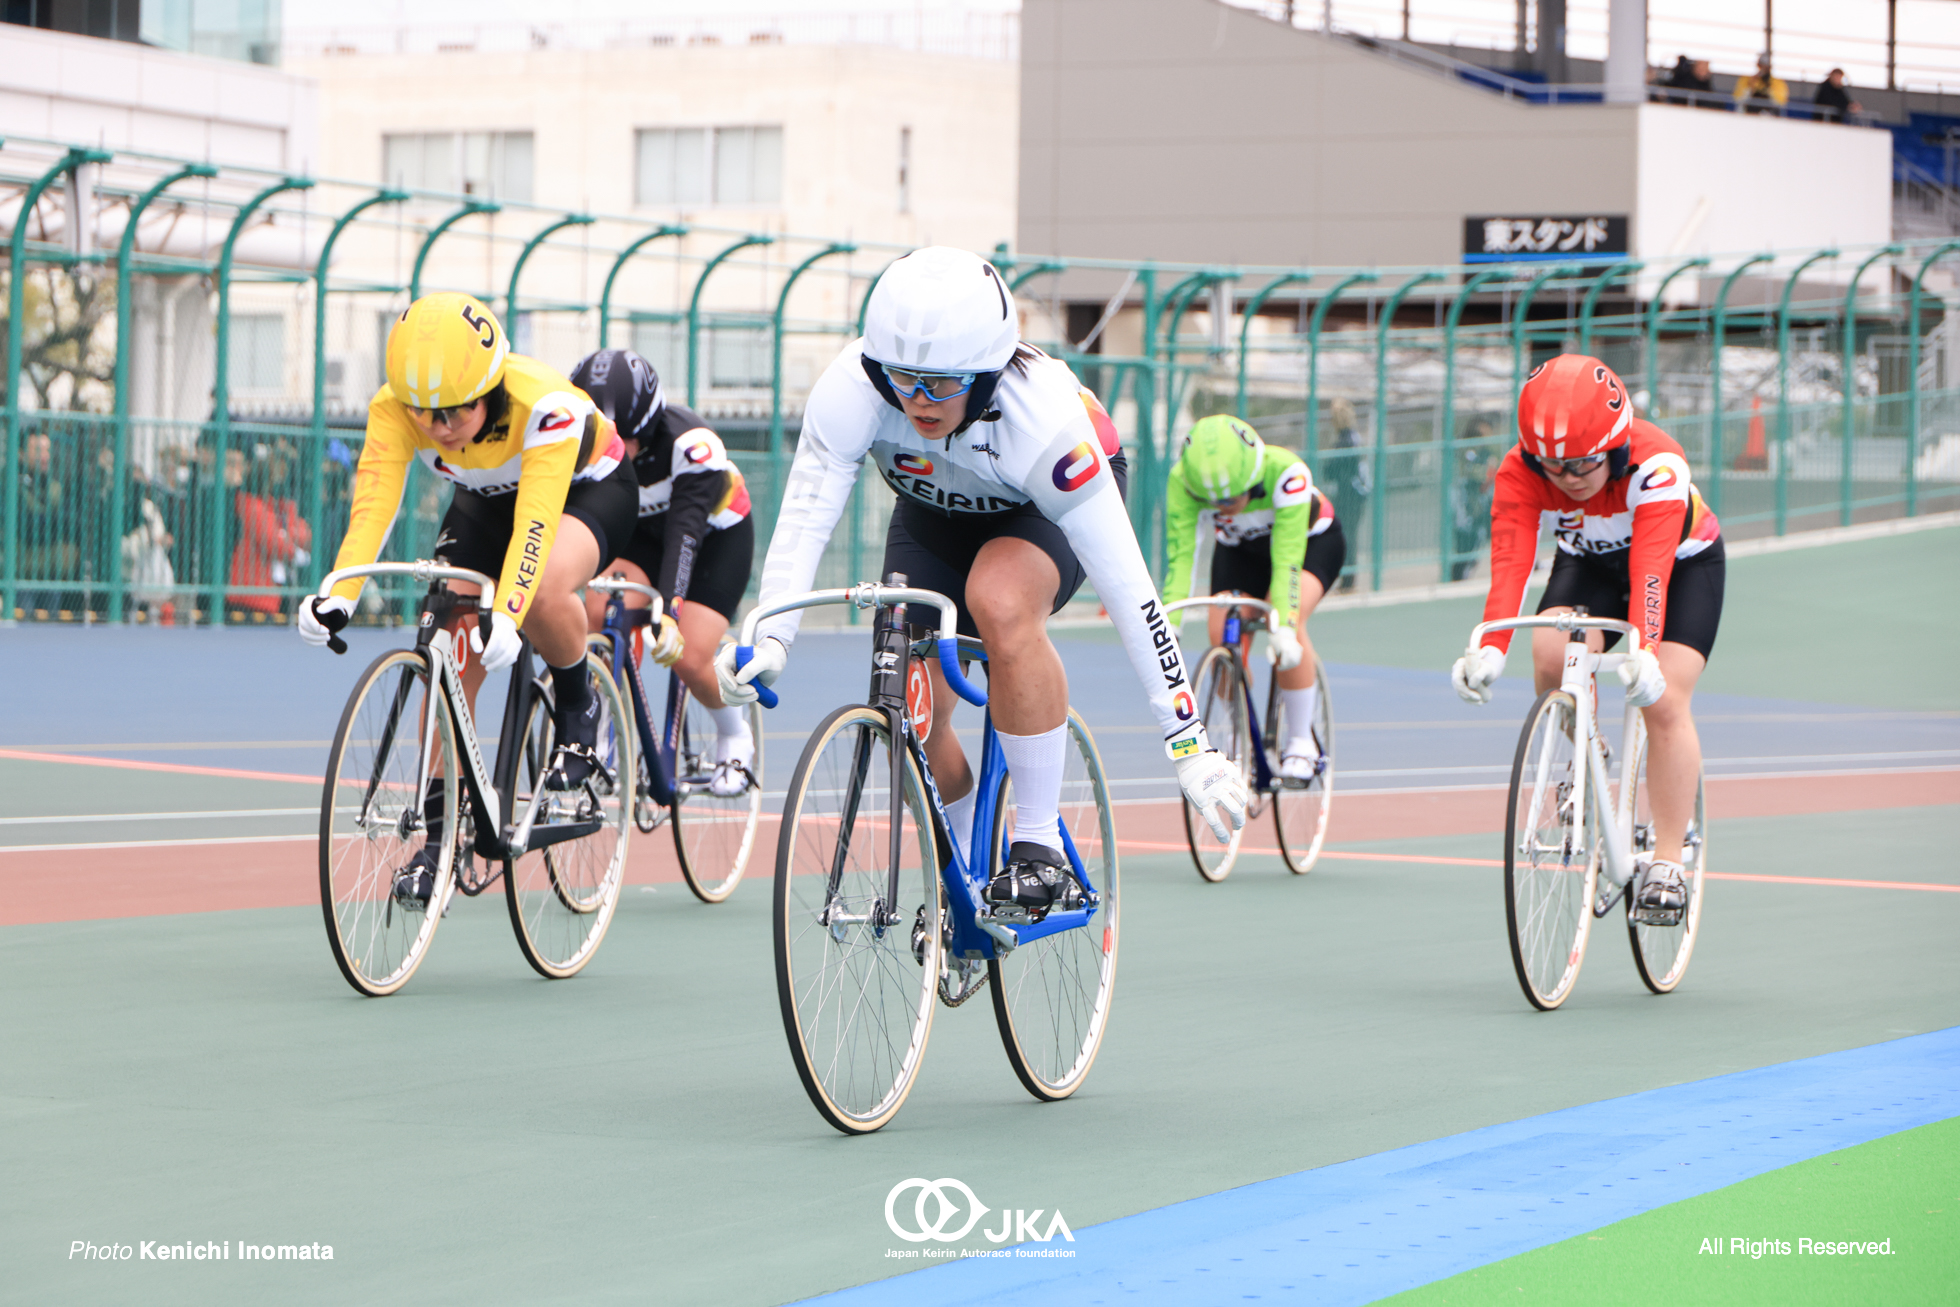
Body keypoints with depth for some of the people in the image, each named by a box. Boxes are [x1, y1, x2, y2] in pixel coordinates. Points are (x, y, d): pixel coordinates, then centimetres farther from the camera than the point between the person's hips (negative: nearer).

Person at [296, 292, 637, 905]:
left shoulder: (545, 405, -40)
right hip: (484, 500, 4)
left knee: (544, 590, -37)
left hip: (587, 488, -4)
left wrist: (505, 615, -61)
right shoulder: (395, 406, -28)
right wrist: (338, 597, -54)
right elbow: (373, 501, -38)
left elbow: (536, 519, -48)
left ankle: (577, 706, -6)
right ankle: (441, 837, -1)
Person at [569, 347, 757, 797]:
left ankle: (735, 737, 12)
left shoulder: (690, 444, -38)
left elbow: (686, 531, -45)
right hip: (641, 529, 4)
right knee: (601, 613, -25)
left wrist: (668, 611, -57)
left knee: (688, 658, -18)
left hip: (717, 535, -4)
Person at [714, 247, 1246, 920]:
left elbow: (1125, 583, -38)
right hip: (933, 511, 4)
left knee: (1000, 600, -37)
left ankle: (1040, 849, -26)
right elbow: (804, 518, -35)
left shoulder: (1042, 416, -41)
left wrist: (1189, 743, -37)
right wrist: (768, 637, -53)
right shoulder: (852, 387, -34)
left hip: (1042, 509, -4)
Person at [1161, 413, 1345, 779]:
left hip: (1311, 540, -3)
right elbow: (1181, 556, -34)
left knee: (1287, 626, -30)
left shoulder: (1285, 471, -40)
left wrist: (1284, 626, -53)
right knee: (1223, 639, -19)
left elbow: (1287, 559, -43)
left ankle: (1301, 741, -16)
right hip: (1240, 549, 3)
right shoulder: (1183, 480, -32)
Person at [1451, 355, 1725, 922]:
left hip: (1684, 562, -3)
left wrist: (1645, 654, -65)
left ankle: (1667, 862, -12)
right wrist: (1490, 647, -56)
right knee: (1551, 656, -26)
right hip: (1588, 562, 3)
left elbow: (1651, 571, -49)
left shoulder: (1656, 465, -38)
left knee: (1664, 700, -20)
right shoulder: (1520, 471, -28)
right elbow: (1509, 561, -40)